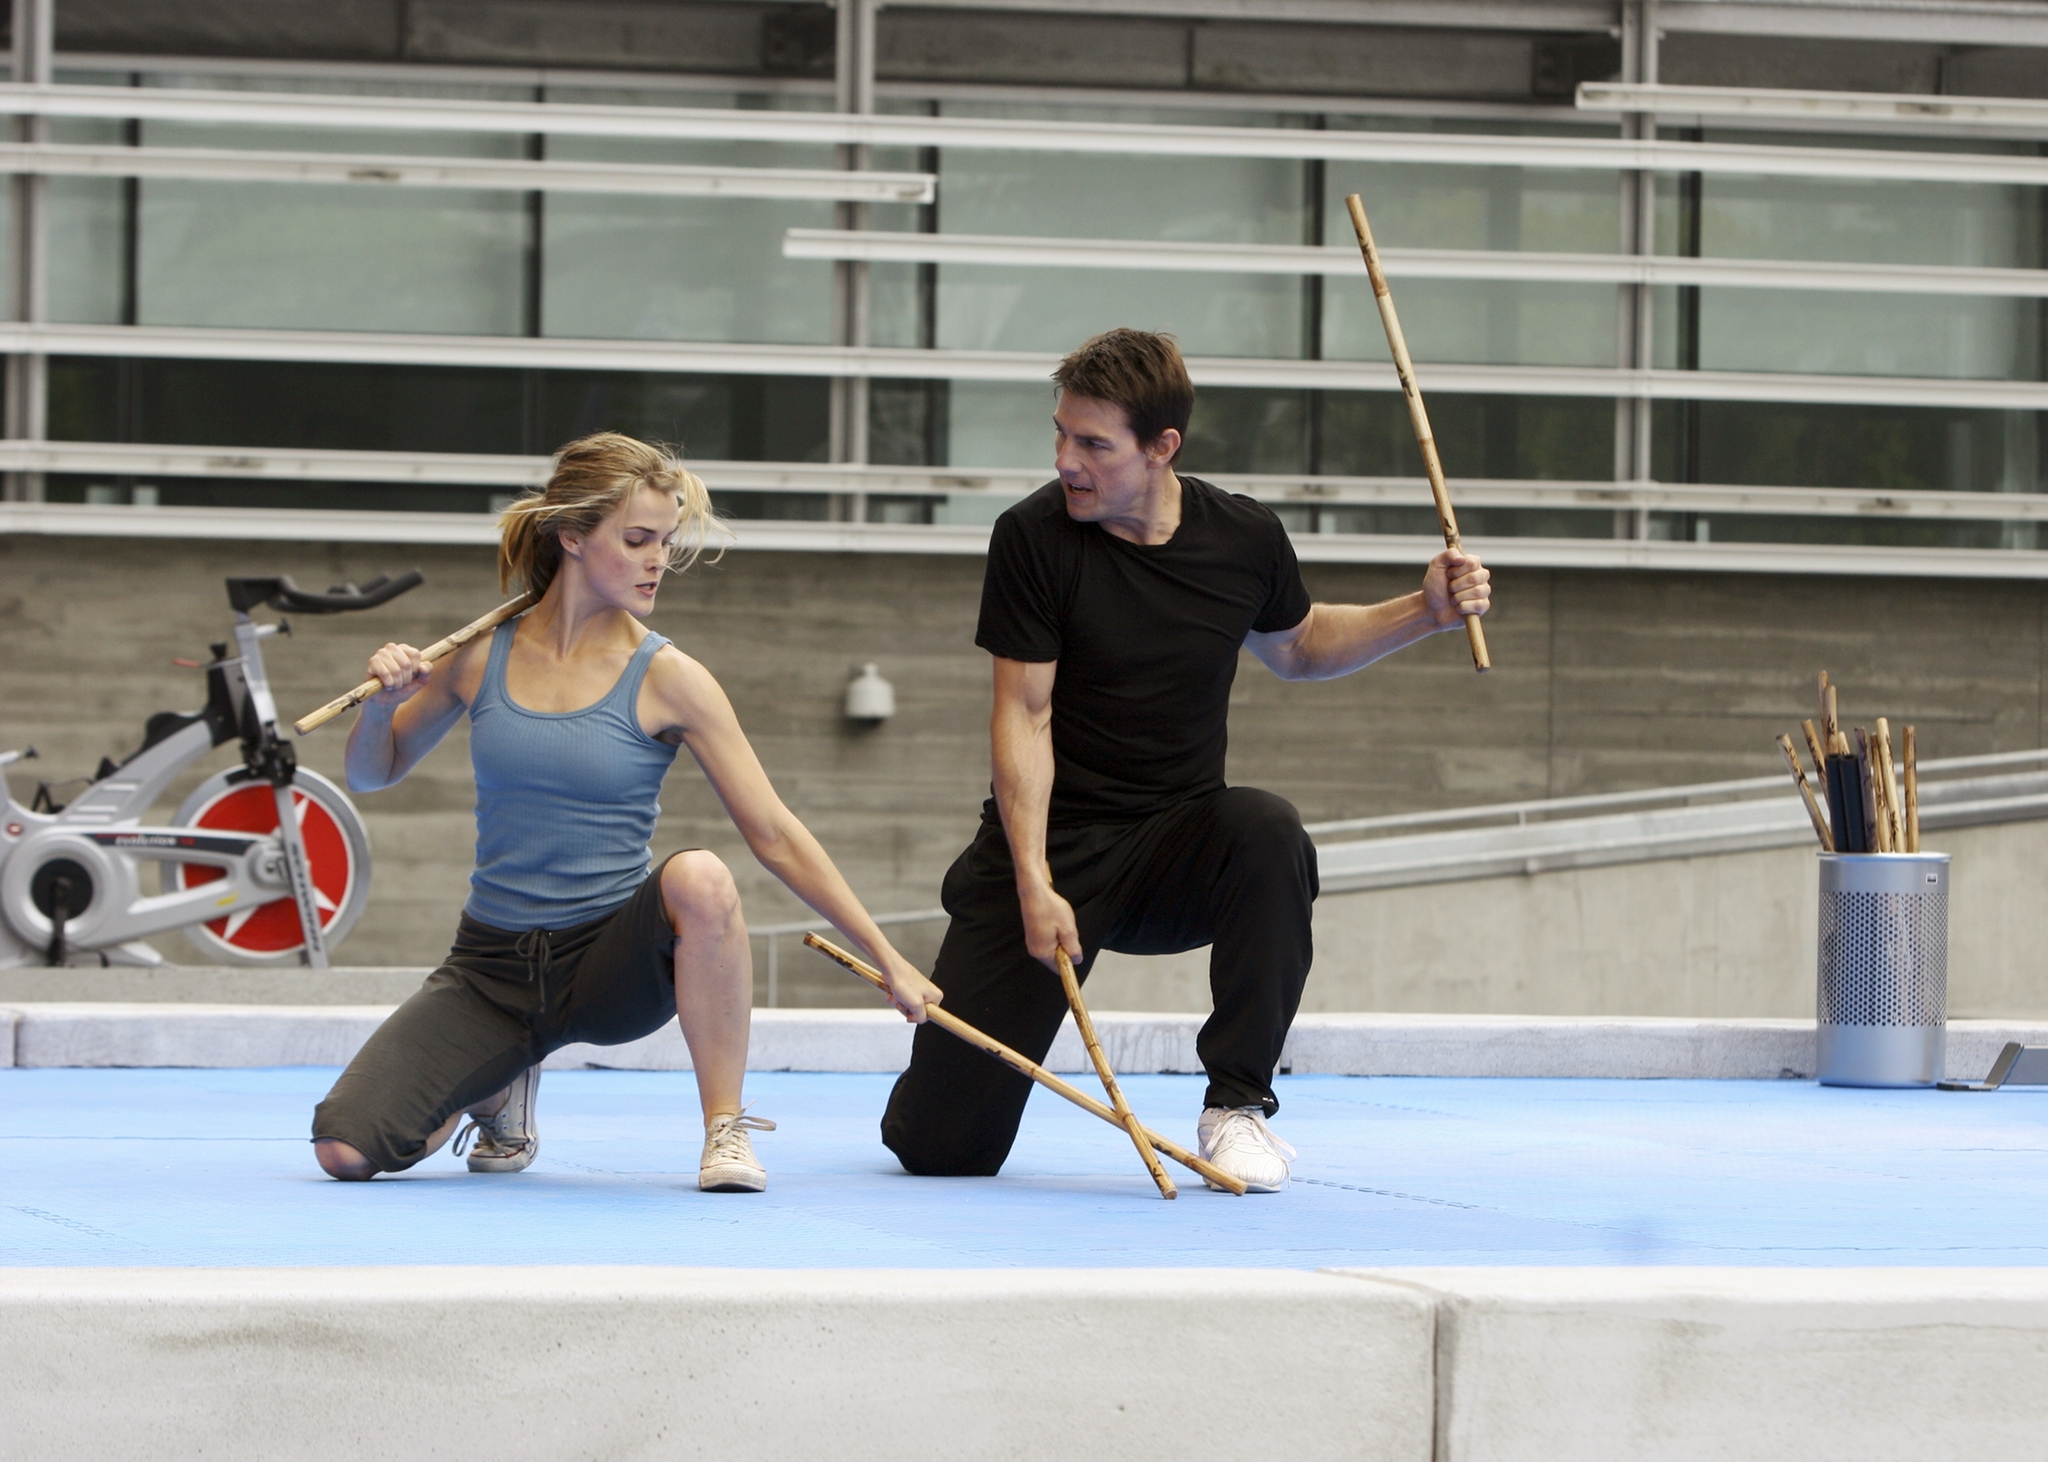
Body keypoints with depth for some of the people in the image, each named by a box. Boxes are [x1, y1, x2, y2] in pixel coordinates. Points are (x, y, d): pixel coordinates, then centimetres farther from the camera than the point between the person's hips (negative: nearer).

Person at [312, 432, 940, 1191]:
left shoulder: (666, 680, -7)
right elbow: (372, 773, 14)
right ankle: (499, 1087, 17)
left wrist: (886, 959, -12)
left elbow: (775, 835, -7)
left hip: (613, 963, -2)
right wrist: (382, 702, -9)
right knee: (346, 1148, -18)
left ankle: (725, 1129, -18)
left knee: (699, 877, -37)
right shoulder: (484, 655, 0)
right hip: (493, 967, 2)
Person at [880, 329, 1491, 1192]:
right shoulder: (1034, 537, -12)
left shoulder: (1246, 539, -3)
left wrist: (1425, 613, 3)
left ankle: (1236, 1106, -18)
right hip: (1050, 849, -2)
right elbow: (1024, 715, -13)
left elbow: (1295, 648, 19)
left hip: (1178, 849, 2)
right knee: (941, 1150, -9)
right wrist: (1033, 884, -22)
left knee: (1265, 831, -36)